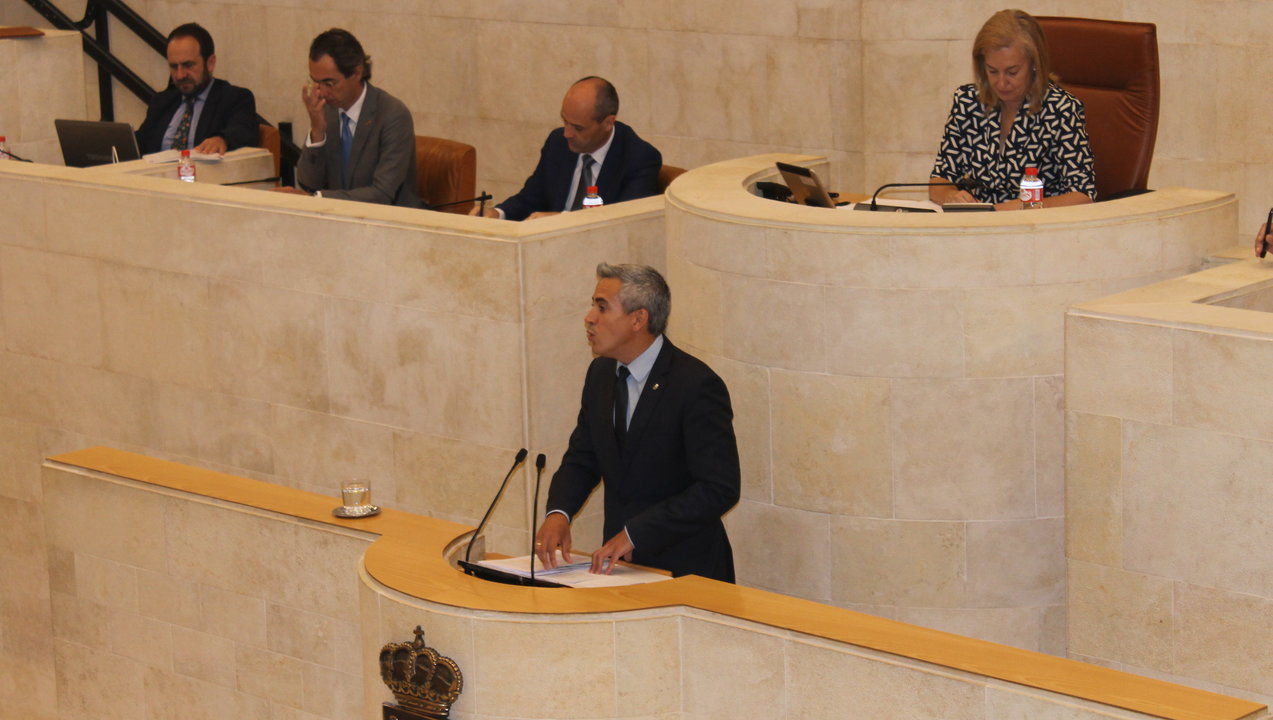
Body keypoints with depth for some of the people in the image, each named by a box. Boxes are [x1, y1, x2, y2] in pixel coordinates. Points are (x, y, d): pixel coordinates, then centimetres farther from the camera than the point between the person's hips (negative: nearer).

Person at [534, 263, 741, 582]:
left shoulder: (698, 385, -14)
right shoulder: (601, 374, 9)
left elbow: (720, 489, -19)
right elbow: (581, 460, 15)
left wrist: (635, 534, -23)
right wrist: (558, 513, -8)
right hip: (622, 565, 6)